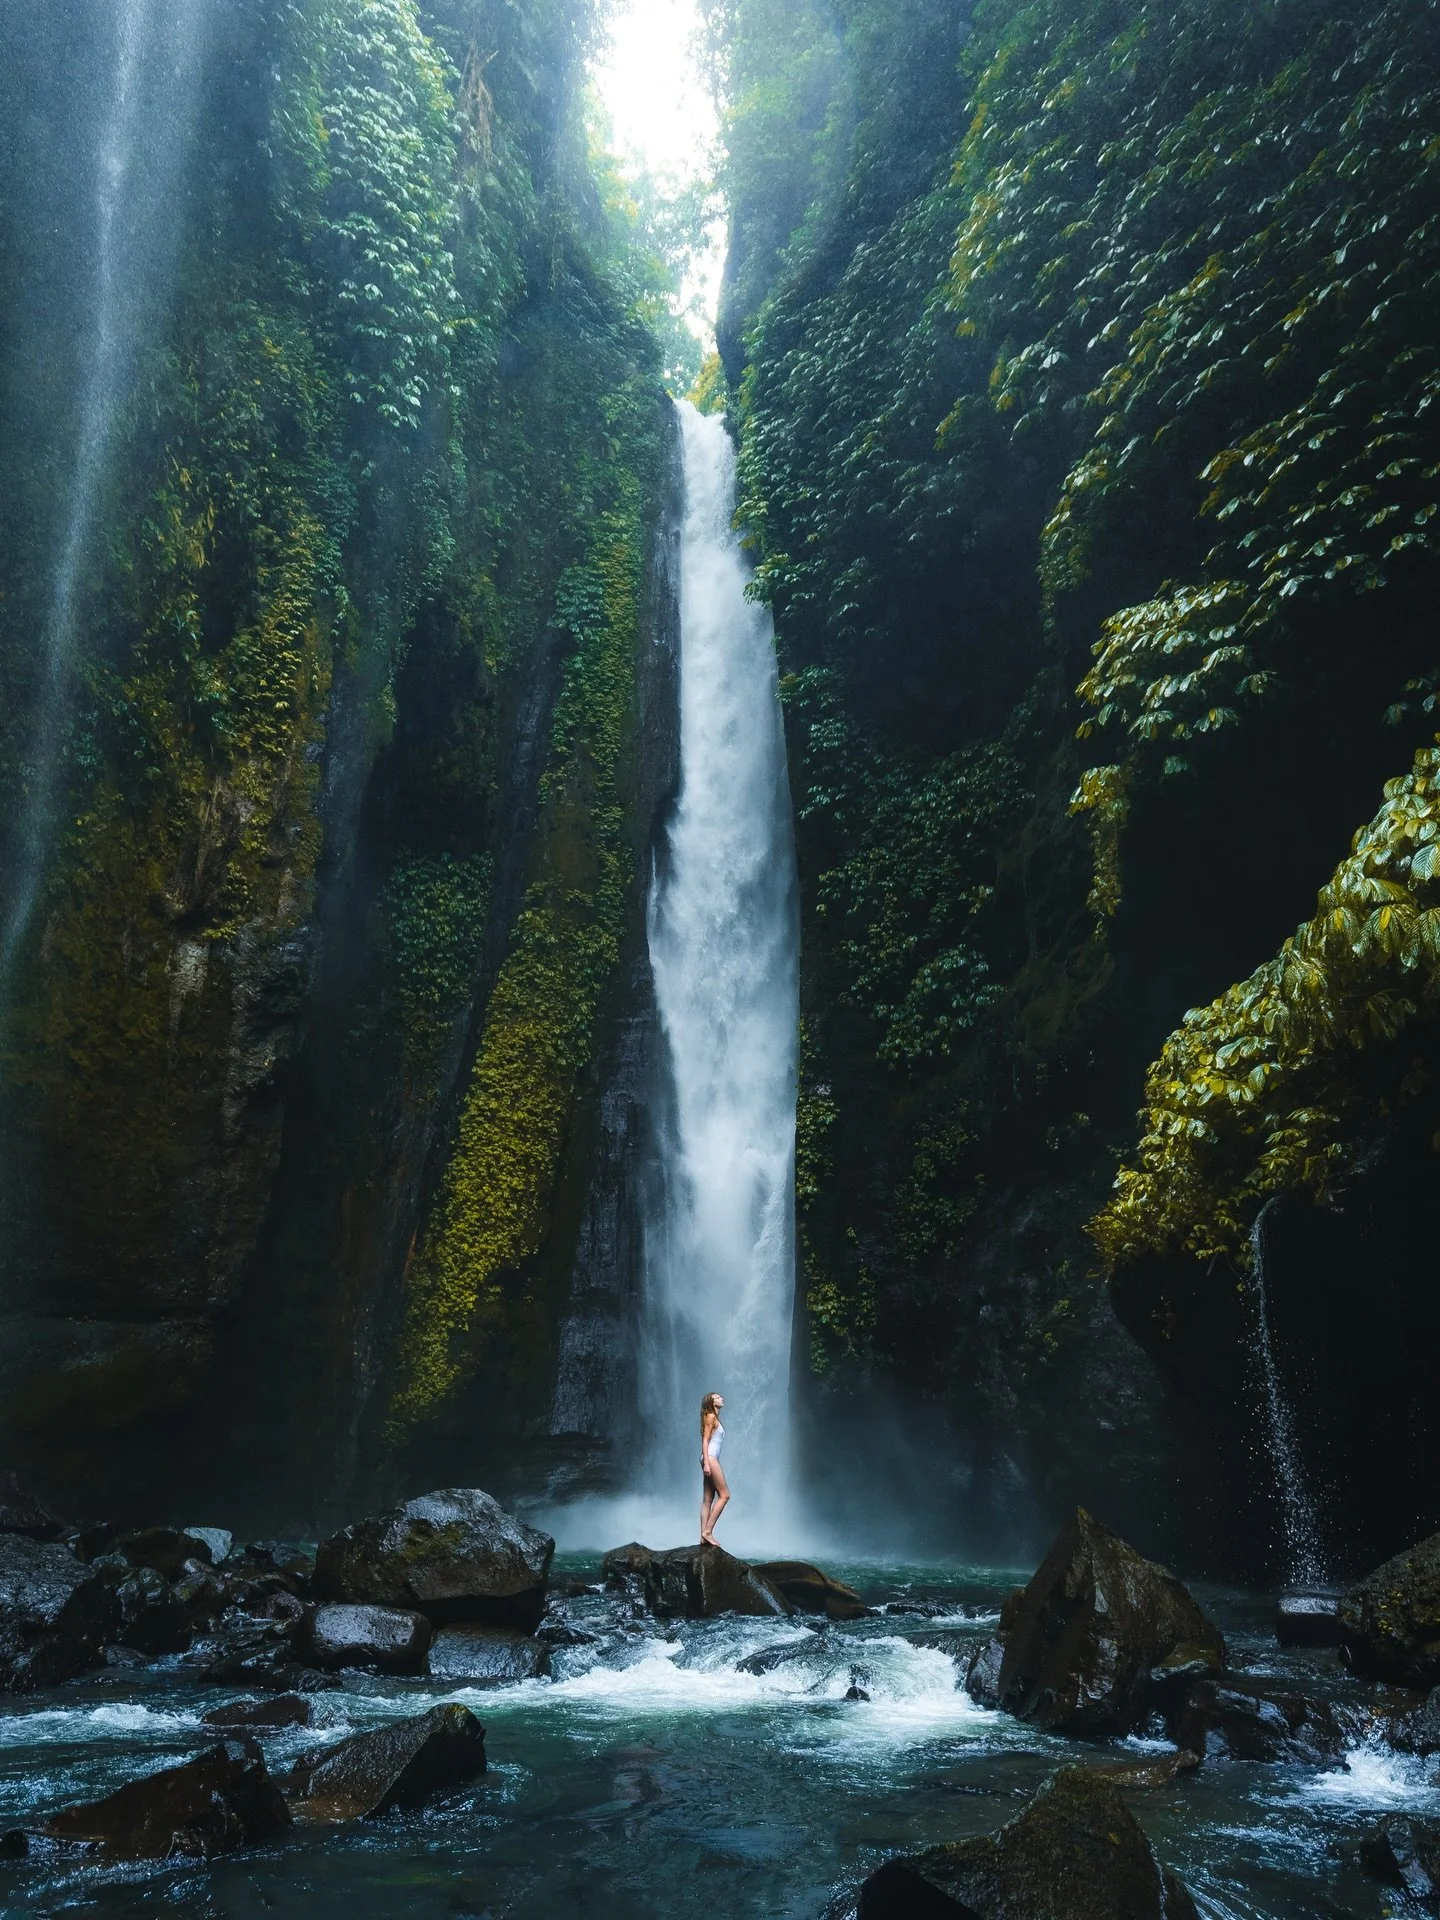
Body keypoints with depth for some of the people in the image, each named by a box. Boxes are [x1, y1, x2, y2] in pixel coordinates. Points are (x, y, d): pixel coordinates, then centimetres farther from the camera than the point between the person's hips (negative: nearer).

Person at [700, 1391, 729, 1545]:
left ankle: (704, 1535, 3)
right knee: (724, 1495, -10)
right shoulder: (710, 1417, -5)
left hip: (711, 1460, 9)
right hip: (710, 1458, -9)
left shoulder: (714, 1418, 20)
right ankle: (707, 1531, -11)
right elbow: (705, 1440, -12)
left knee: (708, 1500, 5)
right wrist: (706, 1462, -19)